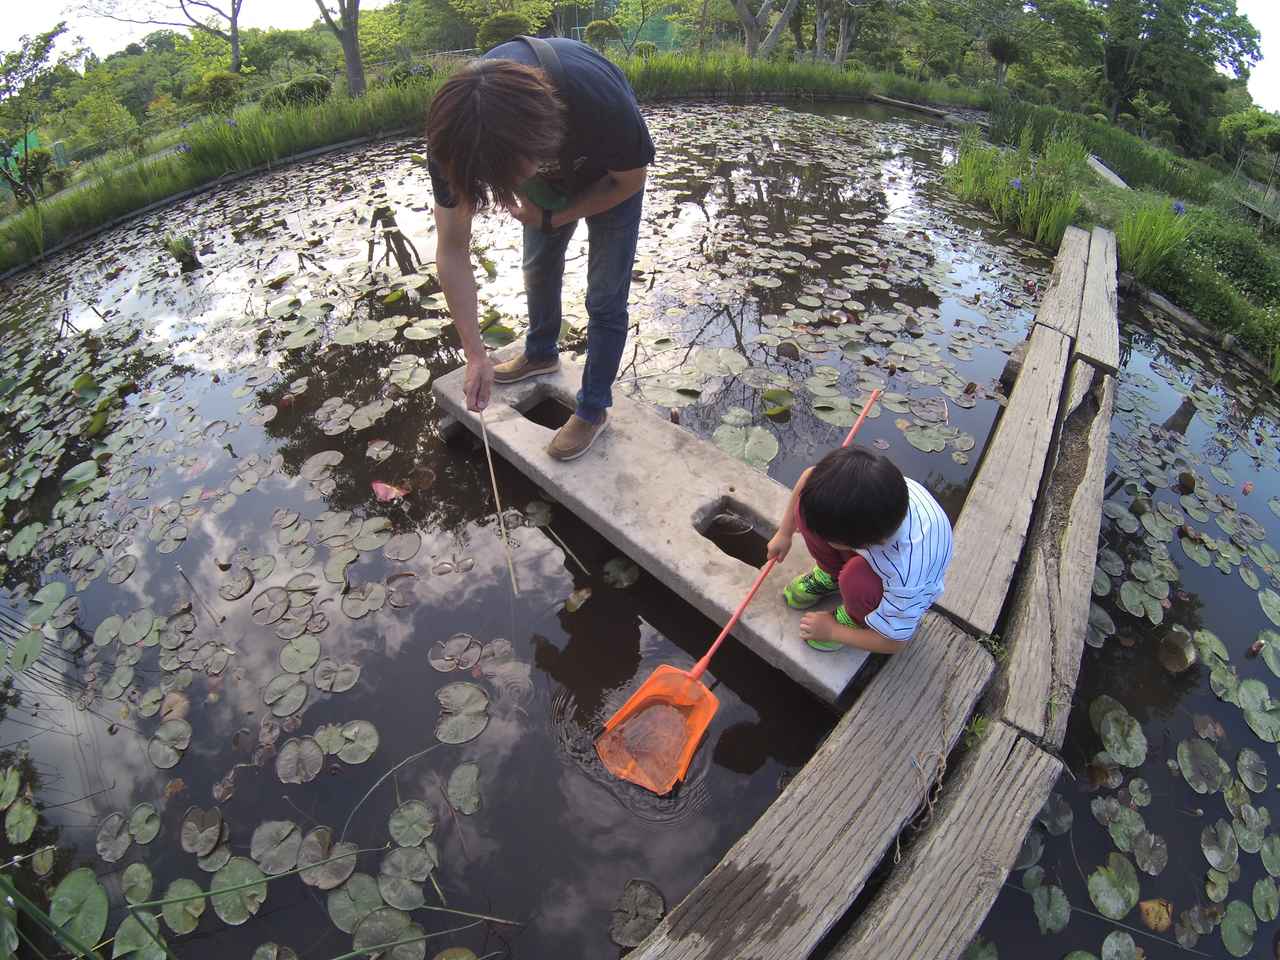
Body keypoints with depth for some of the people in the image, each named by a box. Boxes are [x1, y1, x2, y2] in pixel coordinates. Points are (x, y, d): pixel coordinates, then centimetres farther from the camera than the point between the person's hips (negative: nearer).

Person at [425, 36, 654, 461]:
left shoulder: (601, 99, -45)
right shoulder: (455, 131, -34)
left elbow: (630, 181, -21)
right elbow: (452, 251, -27)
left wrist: (550, 219, -22)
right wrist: (475, 356, -30)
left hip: (609, 179, -3)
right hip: (550, 173, 4)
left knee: (605, 298, -4)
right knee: (538, 270, 17)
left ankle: (593, 409, 13)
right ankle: (541, 354, 45)